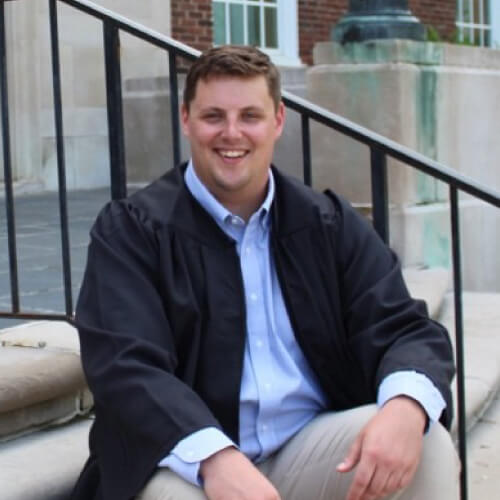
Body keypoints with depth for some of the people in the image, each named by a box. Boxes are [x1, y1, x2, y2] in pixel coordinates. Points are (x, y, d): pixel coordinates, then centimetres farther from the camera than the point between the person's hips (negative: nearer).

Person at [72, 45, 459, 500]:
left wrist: (405, 406, -24)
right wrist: (215, 458, -33)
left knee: (428, 447, -22)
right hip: (188, 462, -2)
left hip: (310, 450, 3)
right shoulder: (130, 229, -3)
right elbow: (125, 364, -15)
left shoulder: (331, 224, 7)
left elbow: (404, 328, 1)